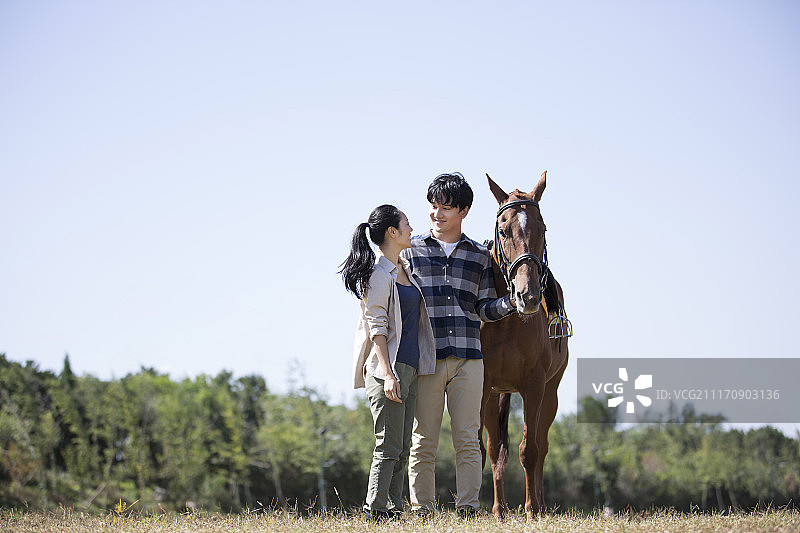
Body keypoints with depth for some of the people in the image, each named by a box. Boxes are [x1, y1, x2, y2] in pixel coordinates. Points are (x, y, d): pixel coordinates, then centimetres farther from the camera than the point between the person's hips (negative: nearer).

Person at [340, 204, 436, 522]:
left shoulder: (405, 269, 15)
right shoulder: (379, 274, -11)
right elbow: (376, 327, -16)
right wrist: (388, 374, -21)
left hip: (410, 369, 9)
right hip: (388, 368, -9)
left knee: (401, 448, 8)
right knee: (389, 445, -9)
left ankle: (393, 509, 11)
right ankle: (375, 510, -5)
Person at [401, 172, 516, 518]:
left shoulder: (479, 256, 13)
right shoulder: (412, 251, 9)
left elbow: (485, 308, 13)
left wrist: (510, 302, -6)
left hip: (467, 359, 1)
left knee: (467, 439, -1)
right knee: (423, 441, 0)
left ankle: (468, 510, 2)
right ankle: (421, 511, 5)